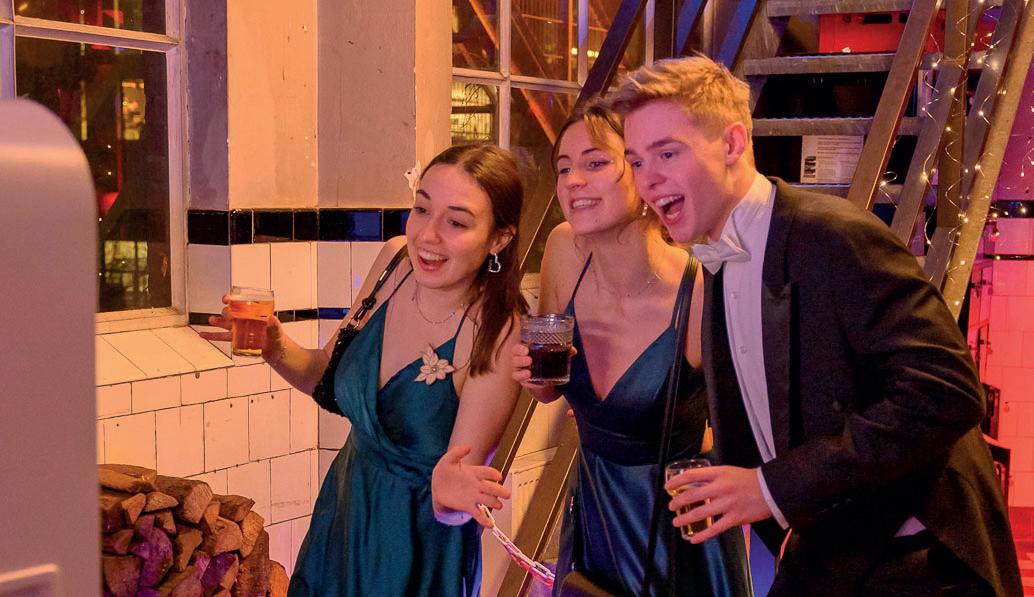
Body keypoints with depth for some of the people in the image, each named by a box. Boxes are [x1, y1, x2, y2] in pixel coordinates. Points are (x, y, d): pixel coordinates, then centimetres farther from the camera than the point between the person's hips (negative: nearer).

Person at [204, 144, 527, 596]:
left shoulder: (497, 335, -28)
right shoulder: (395, 259, -11)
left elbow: (460, 476, -24)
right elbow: (331, 379, 3)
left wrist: (449, 490, -46)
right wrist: (278, 349, -15)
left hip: (416, 550, -5)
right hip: (343, 513, 6)